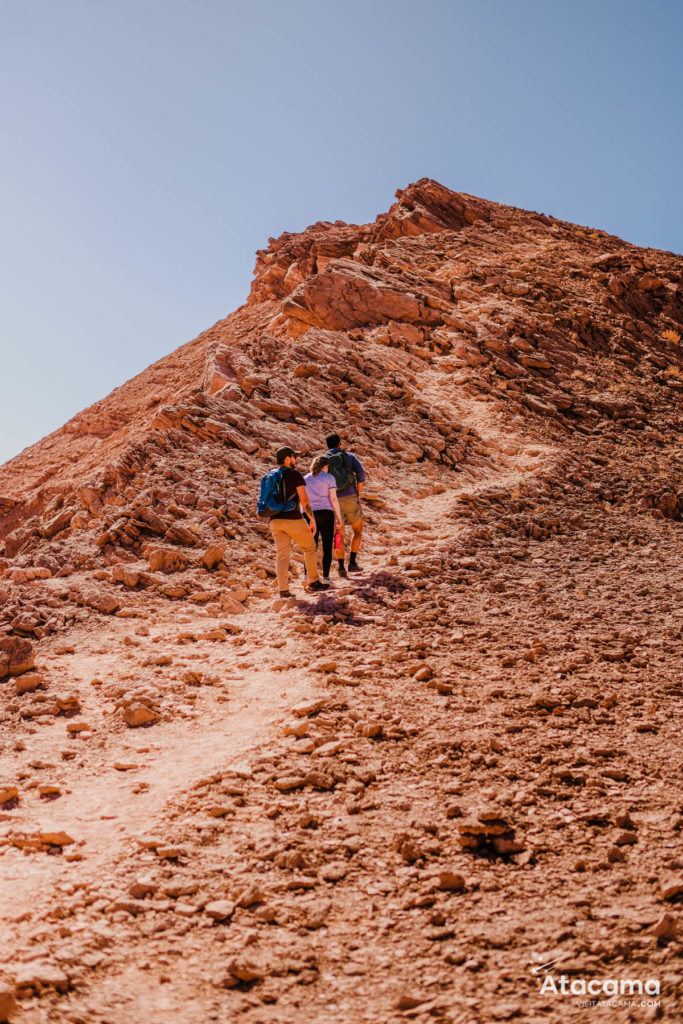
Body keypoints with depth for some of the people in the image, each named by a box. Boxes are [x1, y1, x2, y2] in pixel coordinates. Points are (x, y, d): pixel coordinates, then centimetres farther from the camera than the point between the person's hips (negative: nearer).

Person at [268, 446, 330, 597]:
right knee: (310, 547, 14)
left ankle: (283, 590, -6)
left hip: (275, 521, 5)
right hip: (293, 519, -5)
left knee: (282, 555, 4)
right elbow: (304, 499, -13)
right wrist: (312, 519, -10)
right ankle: (313, 582, 20)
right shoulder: (295, 474, -6)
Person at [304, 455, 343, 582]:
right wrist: (339, 518, -2)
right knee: (327, 547, 5)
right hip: (326, 514, -3)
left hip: (309, 514, 3)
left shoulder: (305, 479, 13)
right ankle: (325, 577, 2)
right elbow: (333, 499, -6)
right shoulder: (329, 478, 2)